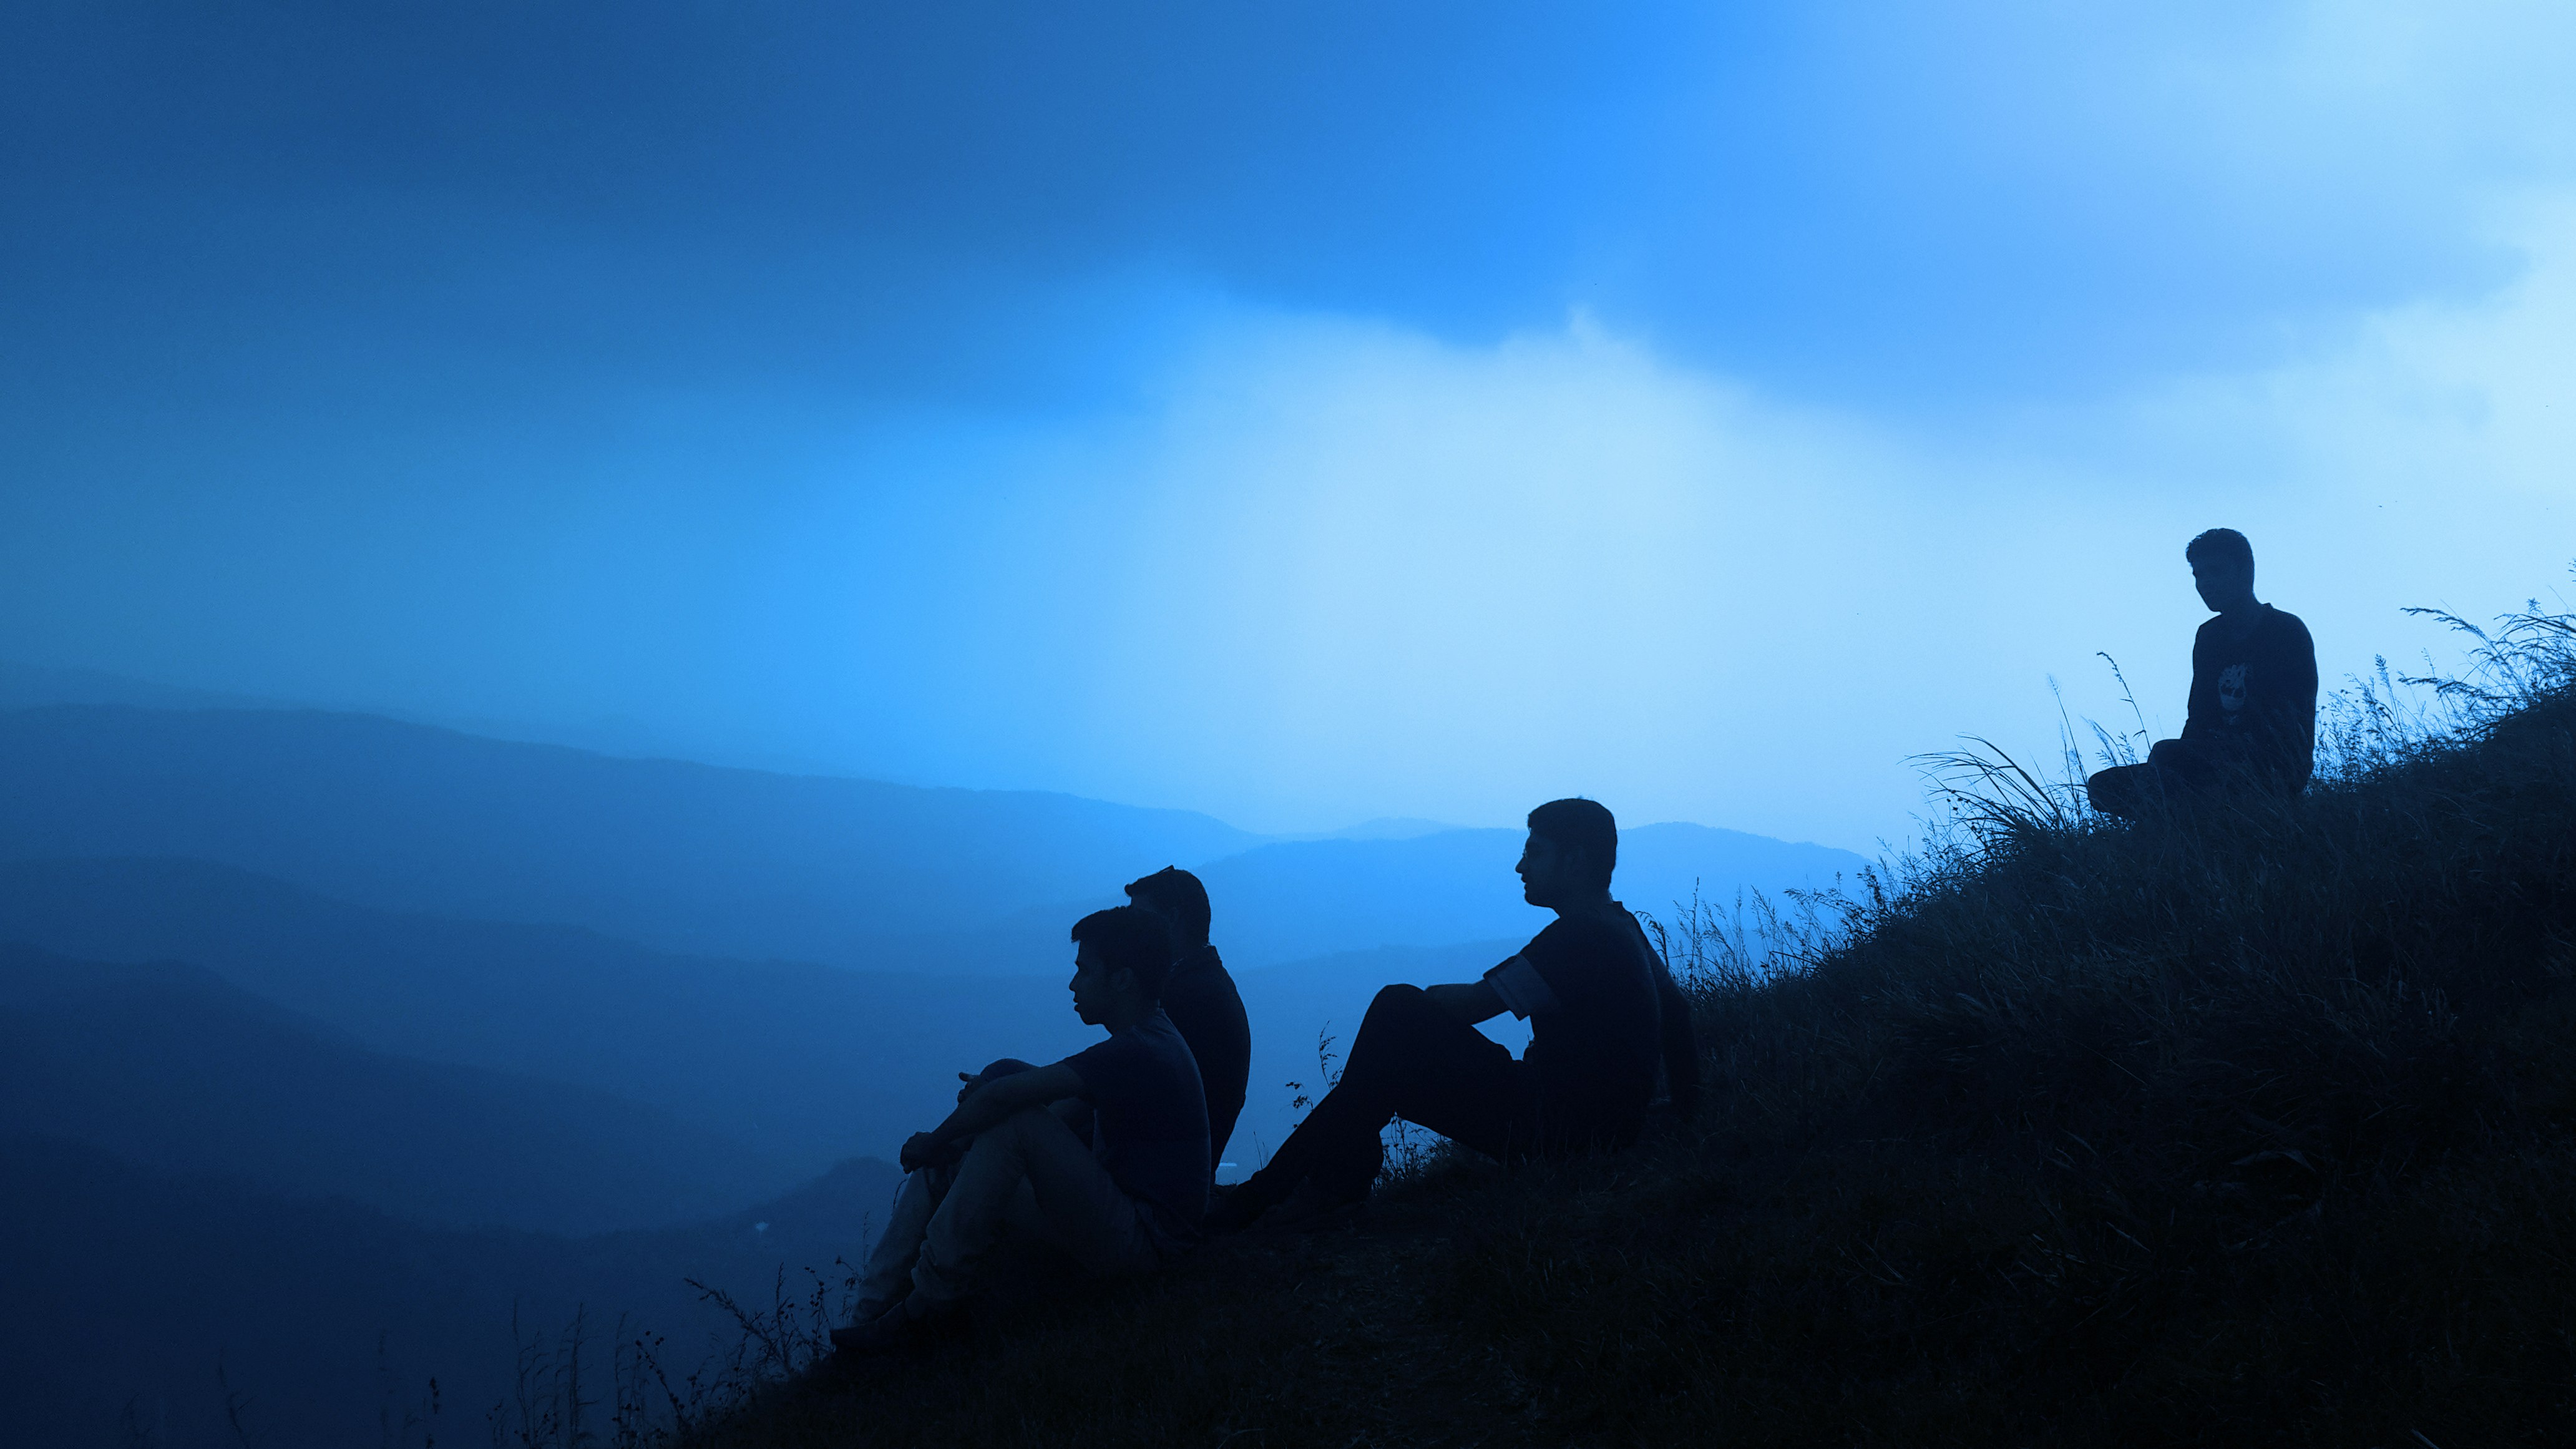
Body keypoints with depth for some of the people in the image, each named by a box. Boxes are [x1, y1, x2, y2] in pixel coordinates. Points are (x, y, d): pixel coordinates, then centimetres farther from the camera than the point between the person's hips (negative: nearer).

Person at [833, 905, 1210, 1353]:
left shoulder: (1138, 1054, -21)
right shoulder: (1147, 1038, 12)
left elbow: (1007, 1096, -25)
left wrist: (934, 1142, -10)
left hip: (1141, 1240, -11)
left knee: (1014, 1121, -26)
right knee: (939, 1170, 5)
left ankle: (933, 1300, -19)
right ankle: (871, 1316, 0)